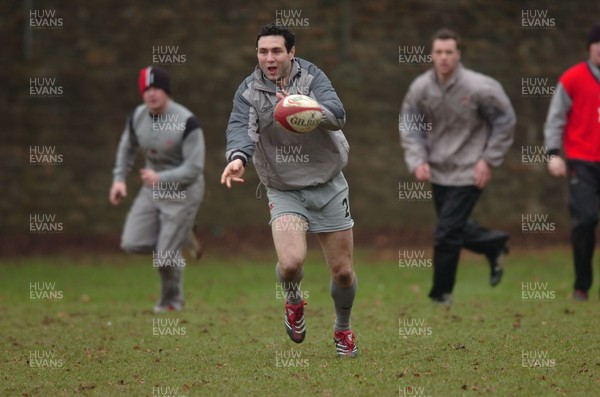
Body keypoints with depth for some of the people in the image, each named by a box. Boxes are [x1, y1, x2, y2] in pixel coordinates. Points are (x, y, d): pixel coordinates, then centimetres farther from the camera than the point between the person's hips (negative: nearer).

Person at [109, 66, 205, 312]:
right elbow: (127, 147, 16)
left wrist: (160, 179, -34)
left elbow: (194, 168, -24)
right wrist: (119, 178, 5)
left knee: (166, 256, -7)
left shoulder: (186, 122, -24)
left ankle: (172, 302, 20)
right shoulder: (137, 117, -5)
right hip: (153, 189, 6)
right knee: (132, 243, -5)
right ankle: (178, 236, 22)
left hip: (182, 192, -6)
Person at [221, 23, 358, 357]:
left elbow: (337, 115, -28)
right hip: (284, 190, -1)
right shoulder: (249, 91, -8)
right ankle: (294, 301, 14)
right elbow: (240, 127, -26)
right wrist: (238, 157, -49)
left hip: (328, 187, 1)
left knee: (343, 272, 6)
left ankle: (343, 329, 37)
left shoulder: (312, 77, -11)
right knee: (291, 261, -23)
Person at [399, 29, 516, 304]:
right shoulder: (420, 88, -6)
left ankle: (441, 295, 6)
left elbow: (504, 122, -4)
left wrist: (488, 160, -7)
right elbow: (409, 127, 4)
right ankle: (495, 245, 43)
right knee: (456, 229, 15)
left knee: (446, 234, -8)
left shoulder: (479, 88, -16)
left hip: (468, 174, -5)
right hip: (438, 171, 5)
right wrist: (418, 161, -9)